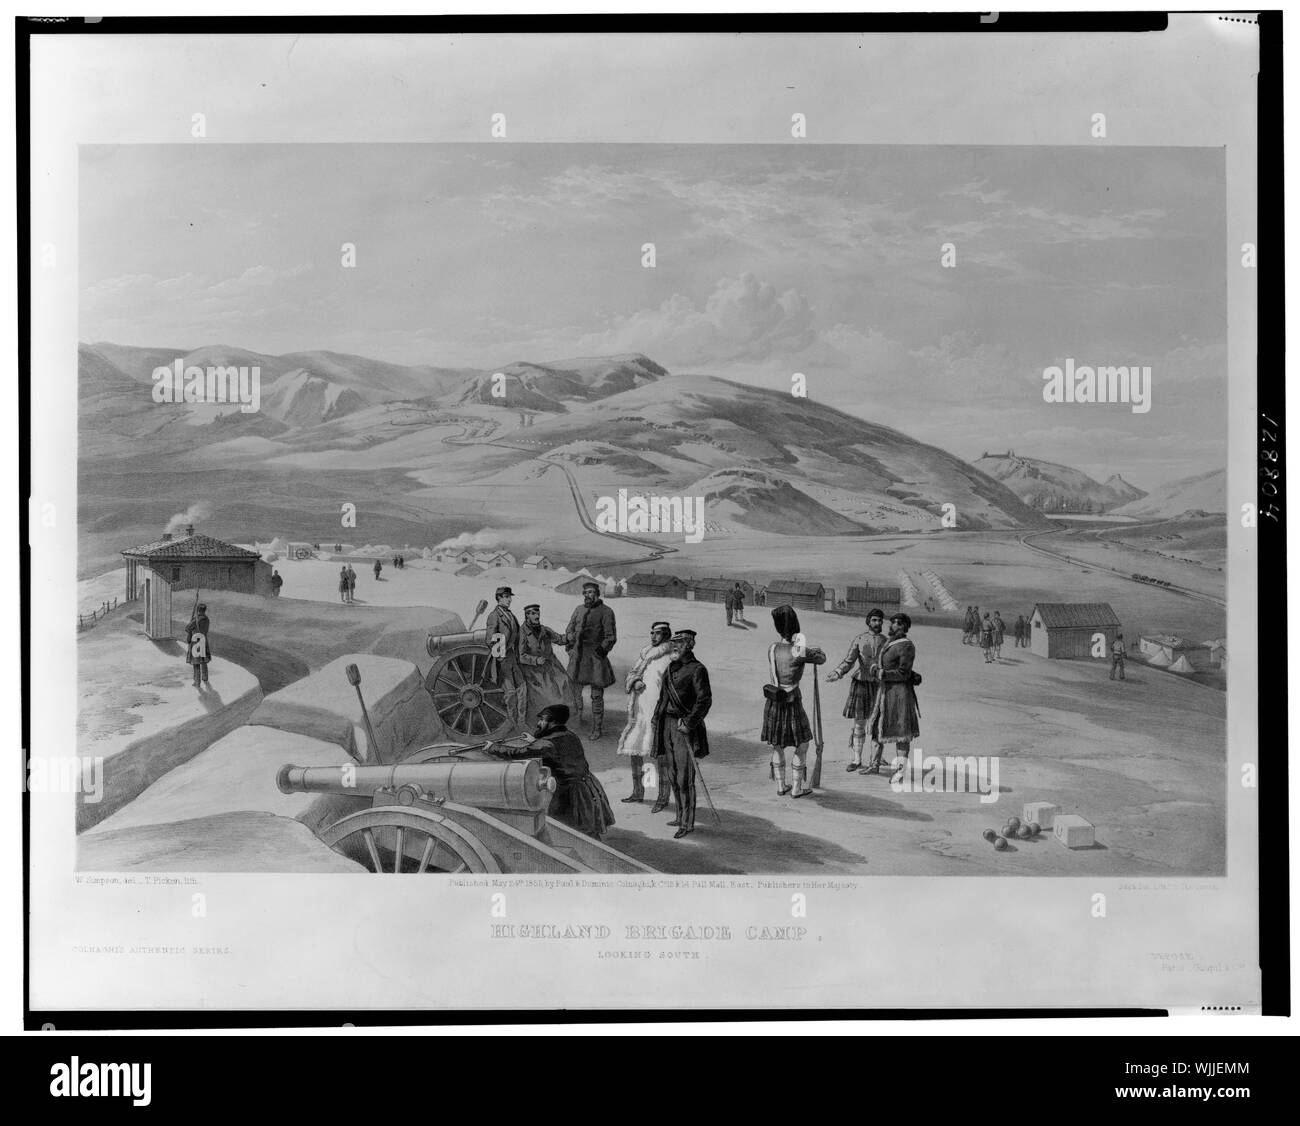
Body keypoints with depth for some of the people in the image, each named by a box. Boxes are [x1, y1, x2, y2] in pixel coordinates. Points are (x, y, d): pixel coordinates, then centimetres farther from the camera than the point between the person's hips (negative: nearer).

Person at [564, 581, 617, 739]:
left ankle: (597, 729, 6)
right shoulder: (579, 610, 15)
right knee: (575, 692, 6)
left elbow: (610, 636, -4)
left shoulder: (606, 612, -1)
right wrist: (570, 641, 2)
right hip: (577, 655, 5)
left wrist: (603, 648, -18)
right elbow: (569, 630, 21)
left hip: (595, 655, -5)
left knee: (597, 695, -1)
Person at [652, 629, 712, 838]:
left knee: (684, 778, -8)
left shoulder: (697, 669, -10)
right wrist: (658, 716, 14)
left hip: (685, 728, -8)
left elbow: (705, 700, -15)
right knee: (673, 775, 13)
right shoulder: (671, 667, 14)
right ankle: (681, 816, 24)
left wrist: (689, 723, -17)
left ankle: (688, 823, -2)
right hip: (667, 724, 8)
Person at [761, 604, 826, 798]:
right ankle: (797, 788, 17)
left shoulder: (773, 648, -3)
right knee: (802, 744, 12)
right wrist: (819, 652, 22)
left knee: (777, 746, 18)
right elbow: (821, 659, -3)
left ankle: (780, 786, 25)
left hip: (772, 701, 5)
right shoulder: (799, 652, -19)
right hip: (792, 702, -5)